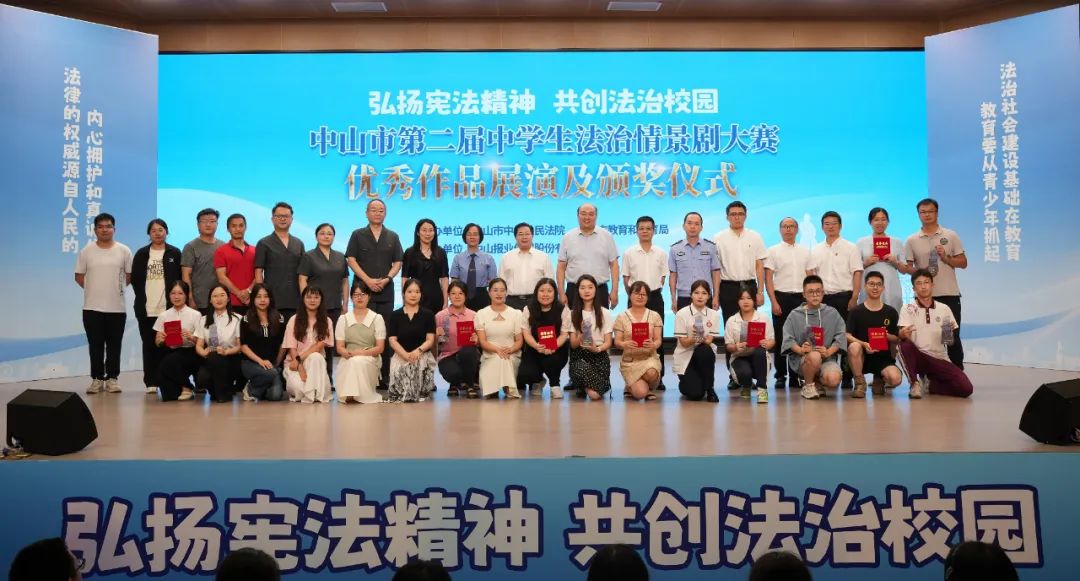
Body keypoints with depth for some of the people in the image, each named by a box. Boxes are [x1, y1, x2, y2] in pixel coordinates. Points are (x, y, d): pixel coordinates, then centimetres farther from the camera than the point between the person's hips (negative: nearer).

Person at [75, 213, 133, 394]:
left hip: (117, 307, 0)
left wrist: (114, 287, 6)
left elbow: (129, 276, 7)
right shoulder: (86, 251, 2)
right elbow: (79, 276, 9)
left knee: (114, 345, 5)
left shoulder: (124, 251, 1)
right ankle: (97, 379, 13)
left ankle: (112, 378, 14)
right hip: (92, 307, 0)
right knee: (95, 345, 5)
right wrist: (94, 289, 6)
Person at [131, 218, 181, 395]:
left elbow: (181, 278, 4)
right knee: (149, 345, 5)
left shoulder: (174, 253, 5)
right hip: (146, 308, 2)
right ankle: (151, 382, 8)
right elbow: (135, 279, 8)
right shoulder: (141, 254, 9)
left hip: (168, 307, -2)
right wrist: (142, 298, 1)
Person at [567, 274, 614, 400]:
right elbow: (573, 344, 2)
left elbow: (608, 342, 4)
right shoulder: (573, 314, 7)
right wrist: (581, 336, -20)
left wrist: (597, 349, -18)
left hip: (599, 356, -1)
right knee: (582, 368, -39)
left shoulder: (604, 313, 5)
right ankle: (581, 386, -1)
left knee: (595, 395, -25)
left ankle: (585, 385, 14)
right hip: (579, 355, 1)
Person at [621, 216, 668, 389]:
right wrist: (633, 296, 0)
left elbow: (662, 277, 9)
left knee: (657, 337, 2)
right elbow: (626, 278, 5)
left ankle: (658, 377, 8)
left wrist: (653, 292, 2)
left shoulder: (661, 253, 5)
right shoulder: (629, 253, 1)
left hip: (655, 297, 1)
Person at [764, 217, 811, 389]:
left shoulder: (805, 251, 14)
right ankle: (780, 376, 8)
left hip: (800, 298, 3)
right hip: (781, 297, -3)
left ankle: (796, 376, 10)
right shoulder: (773, 251, 3)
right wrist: (774, 302, -10)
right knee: (779, 338, -1)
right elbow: (768, 278, -2)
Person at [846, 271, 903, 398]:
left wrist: (887, 336, -15)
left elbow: (897, 339, 8)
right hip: (862, 357, -1)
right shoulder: (856, 311, 0)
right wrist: (863, 344, -27)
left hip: (883, 357, 1)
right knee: (854, 346, -36)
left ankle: (879, 380, 12)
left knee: (895, 379, -29)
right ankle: (860, 383, -12)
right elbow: (847, 336, -8)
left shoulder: (891, 312, 5)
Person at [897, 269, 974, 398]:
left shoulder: (944, 309, 8)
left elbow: (951, 341, 10)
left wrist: (950, 332, -13)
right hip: (918, 357, -2)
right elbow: (902, 334, -13)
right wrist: (903, 334, -37)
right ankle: (915, 384, -16)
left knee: (966, 388, -19)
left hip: (939, 359, 2)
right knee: (905, 344, -36)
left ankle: (930, 384, 9)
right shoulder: (908, 309, 1)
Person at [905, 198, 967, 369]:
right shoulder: (912, 240, 6)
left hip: (949, 294, -1)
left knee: (952, 337, 2)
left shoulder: (950, 236, 5)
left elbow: (963, 263, 5)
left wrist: (946, 258, -12)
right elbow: (908, 267, 7)